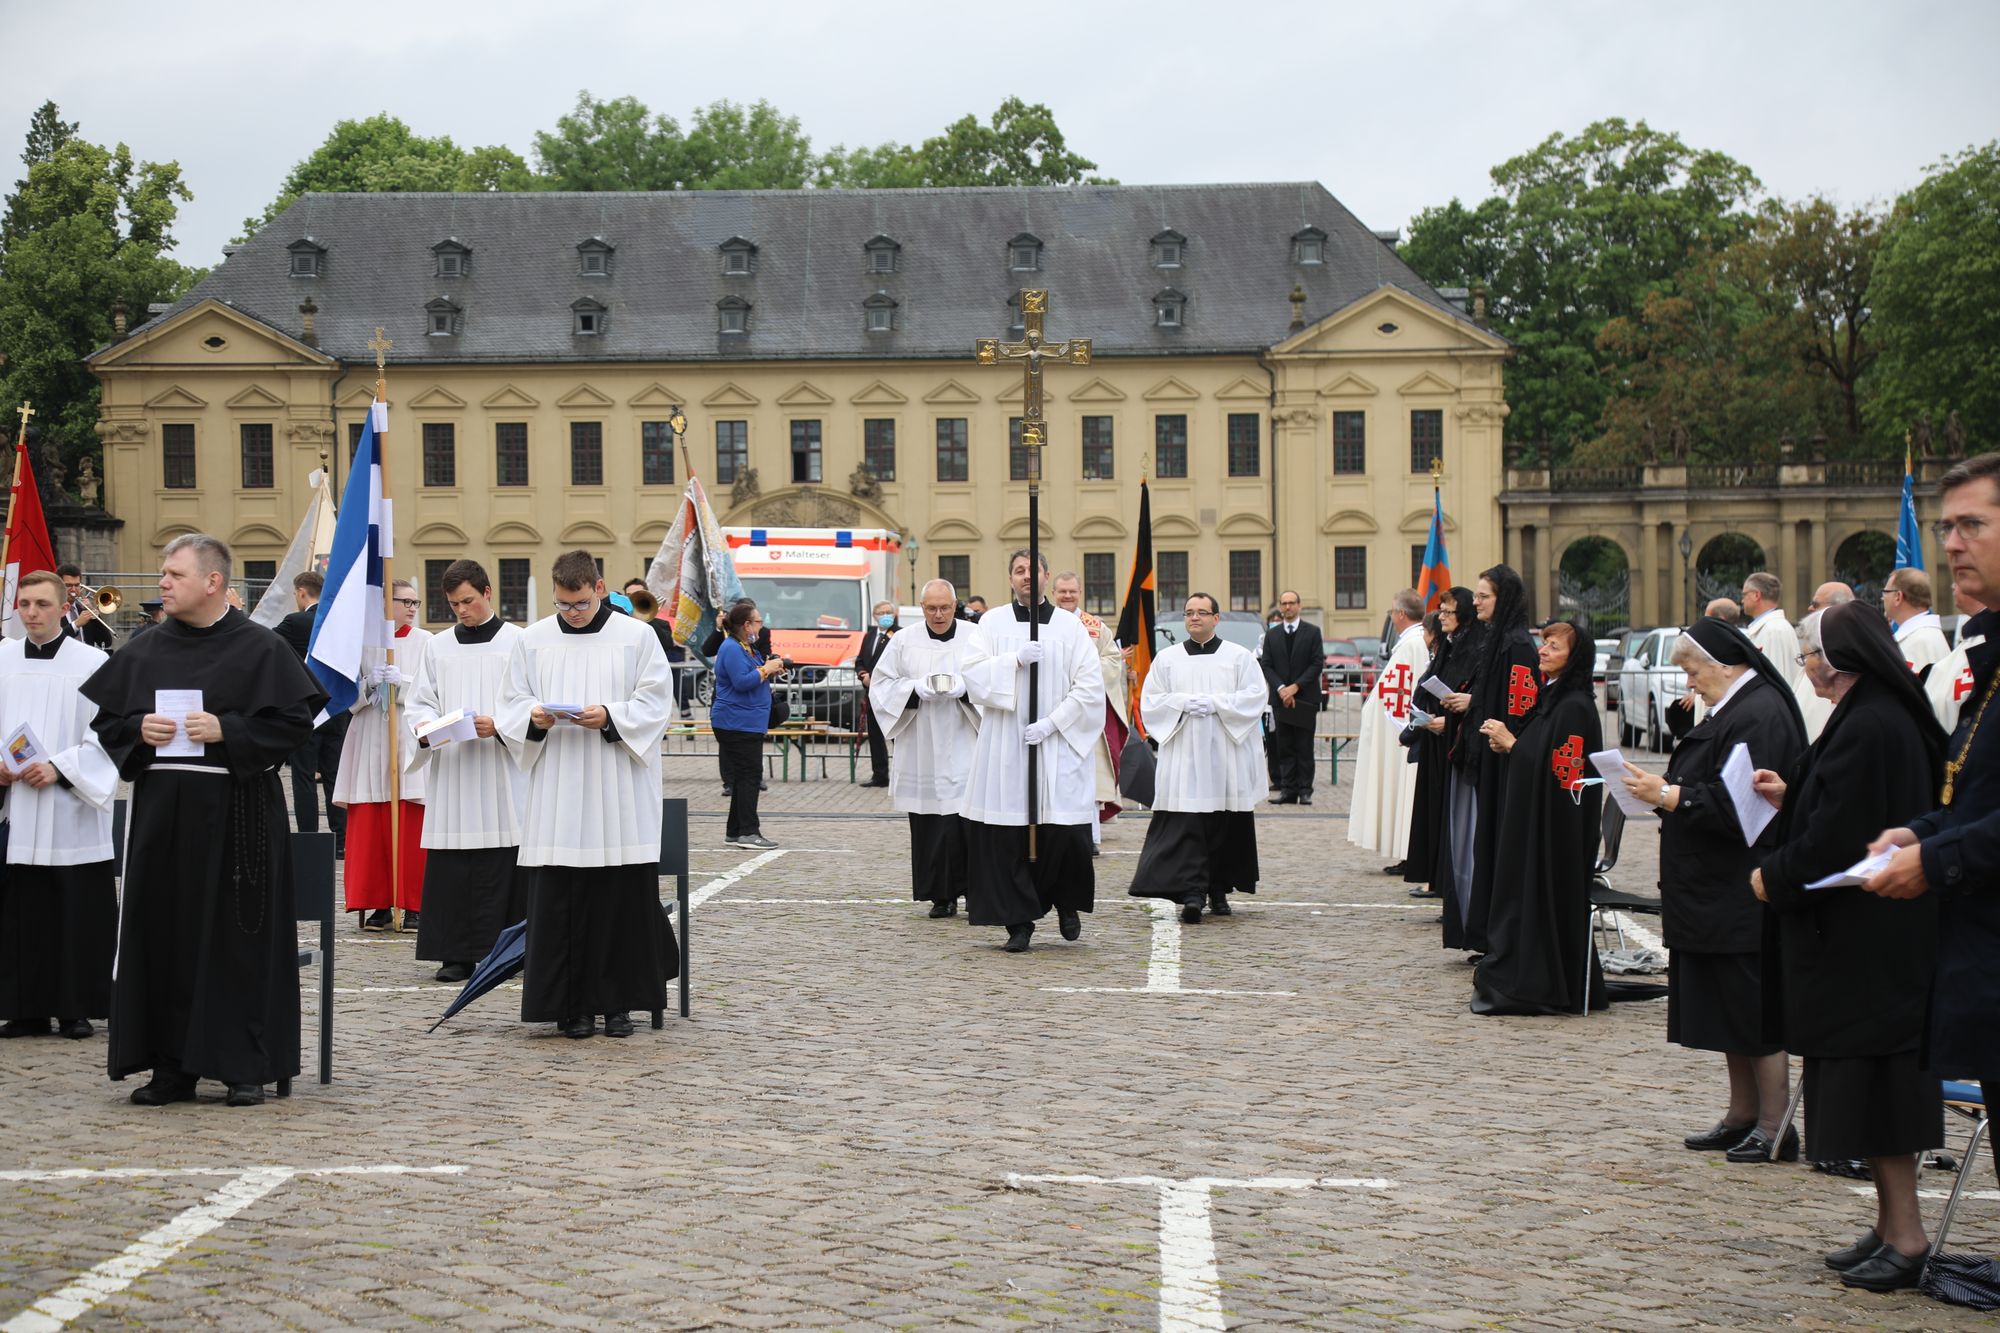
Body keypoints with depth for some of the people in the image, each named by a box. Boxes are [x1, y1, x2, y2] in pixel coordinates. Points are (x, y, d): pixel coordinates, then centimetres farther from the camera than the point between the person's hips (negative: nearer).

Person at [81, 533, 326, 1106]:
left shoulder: (260, 648, -3)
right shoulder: (146, 650, 11)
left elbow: (296, 717, -7)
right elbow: (104, 716, 16)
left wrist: (227, 731, -15)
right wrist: (138, 731, -4)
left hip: (235, 812, -4)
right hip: (160, 808, 5)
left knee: (239, 938, -1)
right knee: (164, 935, 4)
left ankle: (246, 1066, 7)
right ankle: (172, 1065, 12)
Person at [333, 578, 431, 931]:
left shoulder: (424, 641, 6)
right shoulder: (363, 641, 7)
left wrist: (401, 682, -16)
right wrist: (369, 683, -11)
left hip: (411, 739, -1)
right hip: (371, 740, 1)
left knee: (412, 826, -4)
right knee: (370, 826, -1)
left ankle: (414, 905, 2)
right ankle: (379, 904, 6)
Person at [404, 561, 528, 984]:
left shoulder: (517, 642, 2)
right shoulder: (438, 647, 14)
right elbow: (419, 703, 13)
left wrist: (499, 726, -17)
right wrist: (425, 727, -8)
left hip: (502, 774, -3)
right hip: (450, 772, 3)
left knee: (503, 866, -5)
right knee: (450, 869, 0)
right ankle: (456, 953, 4)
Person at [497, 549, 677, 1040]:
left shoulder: (636, 637, 4)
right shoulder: (532, 641, 10)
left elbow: (655, 704, 0)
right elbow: (511, 705, 11)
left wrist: (610, 718, -16)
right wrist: (533, 718, -11)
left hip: (620, 797, -1)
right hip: (556, 795, 1)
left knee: (623, 898, -1)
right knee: (560, 901, -2)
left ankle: (618, 1001, 9)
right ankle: (571, 1005, 5)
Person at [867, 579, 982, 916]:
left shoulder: (976, 639, 4)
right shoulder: (904, 642, 8)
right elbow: (880, 685, 8)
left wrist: (964, 687, -17)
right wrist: (916, 689, -9)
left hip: (965, 748, -1)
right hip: (922, 748, 1)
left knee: (970, 821, -8)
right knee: (930, 823, 0)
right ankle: (941, 896, 7)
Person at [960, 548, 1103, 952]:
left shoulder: (1070, 626, 6)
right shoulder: (992, 623, 9)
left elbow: (1090, 685, 0)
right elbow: (974, 675, -2)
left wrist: (1052, 723, -9)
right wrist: (1017, 659, -15)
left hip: (1057, 747, 0)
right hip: (1005, 747, 1)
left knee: (1064, 828, -5)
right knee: (1008, 838, -3)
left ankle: (1067, 903, 22)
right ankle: (1018, 921, 5)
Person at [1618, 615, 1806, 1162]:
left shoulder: (1761, 715, -18)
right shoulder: (1732, 710, 15)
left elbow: (1735, 803, -25)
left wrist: (1668, 796, -19)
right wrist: (1665, 789, 3)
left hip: (1743, 893, -11)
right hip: (1716, 891, 11)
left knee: (1755, 1012, -4)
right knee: (1728, 1010, 14)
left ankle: (1775, 1127, 2)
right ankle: (1742, 1117, 21)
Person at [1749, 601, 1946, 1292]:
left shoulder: (1866, 729, -20)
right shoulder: (1889, 718, 12)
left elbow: (1833, 841, -21)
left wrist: (1772, 876, -7)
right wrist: (1789, 799, 10)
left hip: (1861, 942, -10)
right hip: (1878, 932, 10)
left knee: (1869, 1086, -5)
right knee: (1874, 1089, 14)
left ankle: (1905, 1235, 0)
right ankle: (1890, 1226, 20)